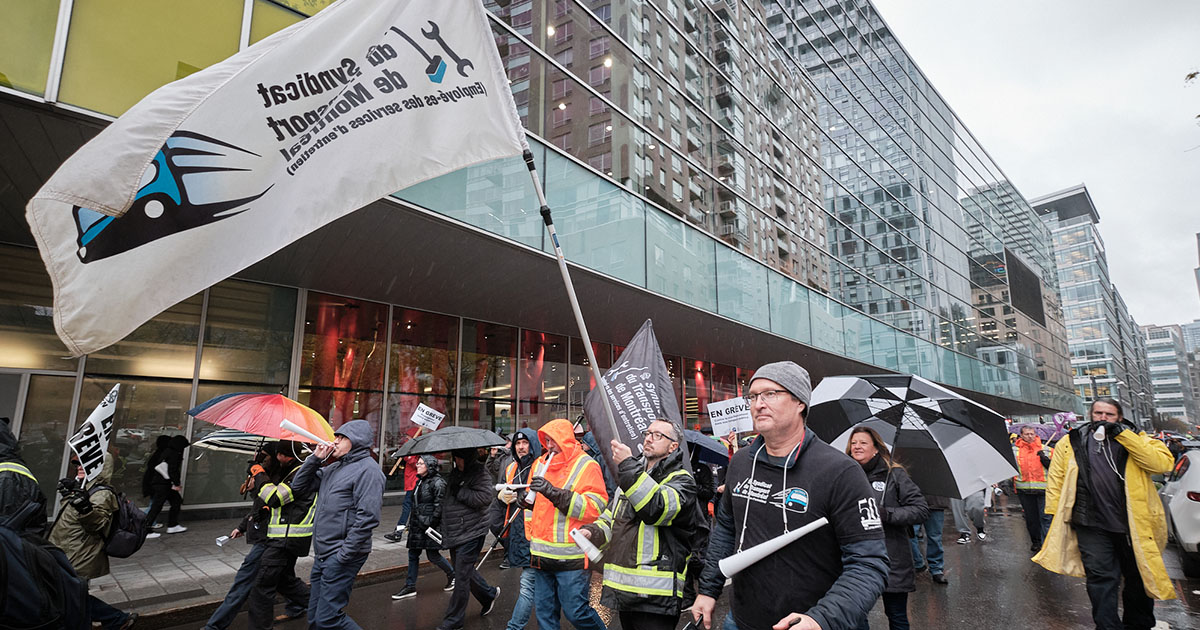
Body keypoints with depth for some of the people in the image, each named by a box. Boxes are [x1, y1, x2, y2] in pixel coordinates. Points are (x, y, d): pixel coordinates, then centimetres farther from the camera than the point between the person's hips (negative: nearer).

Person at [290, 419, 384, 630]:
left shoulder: (367, 468, -14)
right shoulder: (332, 468, 15)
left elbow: (367, 518, -21)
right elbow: (299, 486, 17)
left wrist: (344, 556, -20)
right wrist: (315, 458, 5)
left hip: (342, 556, -9)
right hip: (322, 555, 9)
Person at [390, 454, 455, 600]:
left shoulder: (437, 482, -14)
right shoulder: (420, 481, 12)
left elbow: (439, 506, -18)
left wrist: (431, 523, -19)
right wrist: (410, 521, 16)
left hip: (430, 525, -8)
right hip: (417, 524, 8)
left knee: (432, 555, 0)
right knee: (413, 554, 9)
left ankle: (452, 574, 22)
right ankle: (410, 587, 17)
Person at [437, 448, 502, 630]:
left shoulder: (480, 473, -13)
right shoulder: (456, 472, 10)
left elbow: (485, 497, -26)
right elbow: (449, 499, 22)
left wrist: (459, 492, -22)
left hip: (471, 533, -8)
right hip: (454, 534, 8)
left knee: (462, 576, -2)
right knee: (466, 571, 18)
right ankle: (489, 594, 40)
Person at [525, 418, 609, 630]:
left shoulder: (586, 466, -7)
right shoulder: (540, 464, 10)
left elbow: (596, 507, -18)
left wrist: (554, 493, -24)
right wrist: (531, 535, 12)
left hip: (571, 555, -6)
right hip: (541, 553, 6)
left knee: (575, 611, 1)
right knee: (544, 611, 13)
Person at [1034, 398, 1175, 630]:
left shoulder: (1137, 440, 5)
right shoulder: (1071, 443, 6)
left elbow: (1163, 463, -14)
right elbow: (1055, 478, 8)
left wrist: (1122, 434, -16)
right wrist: (1055, 514, 1)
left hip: (1133, 523, 1)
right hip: (1091, 524, -1)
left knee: (1139, 577, 16)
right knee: (1101, 578, -1)